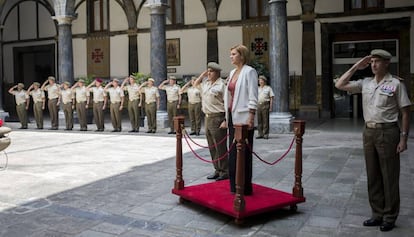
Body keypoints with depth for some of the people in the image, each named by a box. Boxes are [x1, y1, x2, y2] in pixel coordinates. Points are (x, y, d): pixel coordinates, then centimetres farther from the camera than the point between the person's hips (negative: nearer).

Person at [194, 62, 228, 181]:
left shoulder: (221, 85, -13)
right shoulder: (206, 82, 11)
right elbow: (195, 84, 26)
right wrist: (202, 74, 13)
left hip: (217, 118, -8)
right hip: (207, 118, 8)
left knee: (220, 147, -4)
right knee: (212, 147, 13)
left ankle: (225, 172, 6)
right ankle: (217, 170, 23)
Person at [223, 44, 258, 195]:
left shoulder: (249, 71, -7)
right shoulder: (232, 72, 16)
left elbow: (253, 97, -13)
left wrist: (250, 118, -19)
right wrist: (227, 118, 17)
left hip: (243, 118, -8)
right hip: (233, 117, 8)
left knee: (244, 152, -3)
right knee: (233, 152, 11)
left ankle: (245, 187, 6)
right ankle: (235, 185, 21)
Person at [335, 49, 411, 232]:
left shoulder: (395, 84, -4)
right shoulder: (365, 83, 9)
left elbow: (405, 113, -5)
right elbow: (339, 85, 7)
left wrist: (403, 138, -10)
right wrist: (356, 67, 5)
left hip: (387, 132, -5)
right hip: (368, 131, 5)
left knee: (389, 176, 3)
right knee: (373, 176, 11)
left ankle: (390, 217, 14)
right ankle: (377, 214, 23)